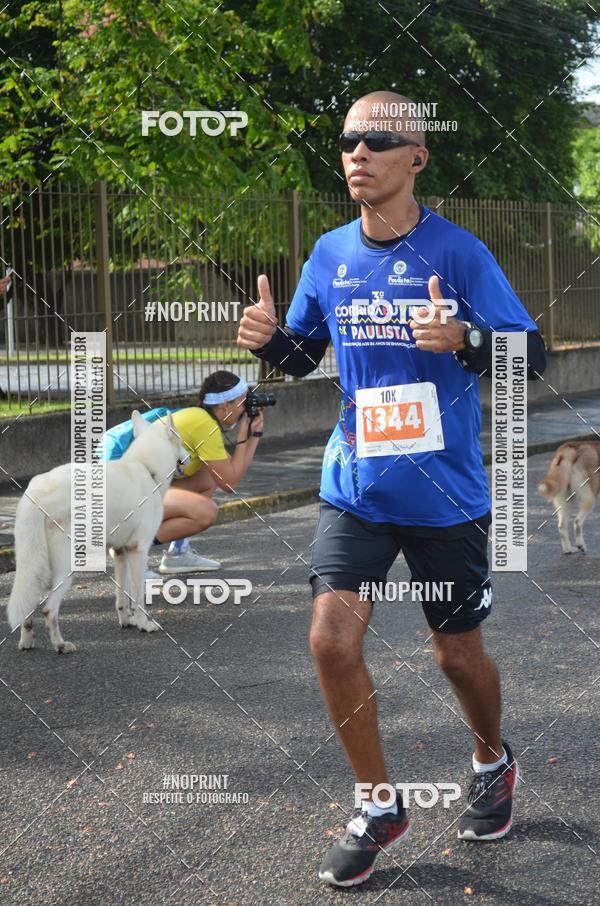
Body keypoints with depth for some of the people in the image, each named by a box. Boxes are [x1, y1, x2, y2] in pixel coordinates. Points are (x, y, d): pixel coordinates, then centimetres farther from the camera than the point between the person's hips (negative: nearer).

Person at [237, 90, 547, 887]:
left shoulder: (457, 251, -10)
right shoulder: (330, 254, 2)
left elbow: (532, 356, -11)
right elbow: (304, 354, 15)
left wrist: (463, 339, -30)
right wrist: (270, 337, -8)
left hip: (447, 495, -3)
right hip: (356, 490, 3)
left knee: (458, 654, 10)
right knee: (332, 641, -10)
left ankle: (493, 762, 43)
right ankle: (379, 808, 11)